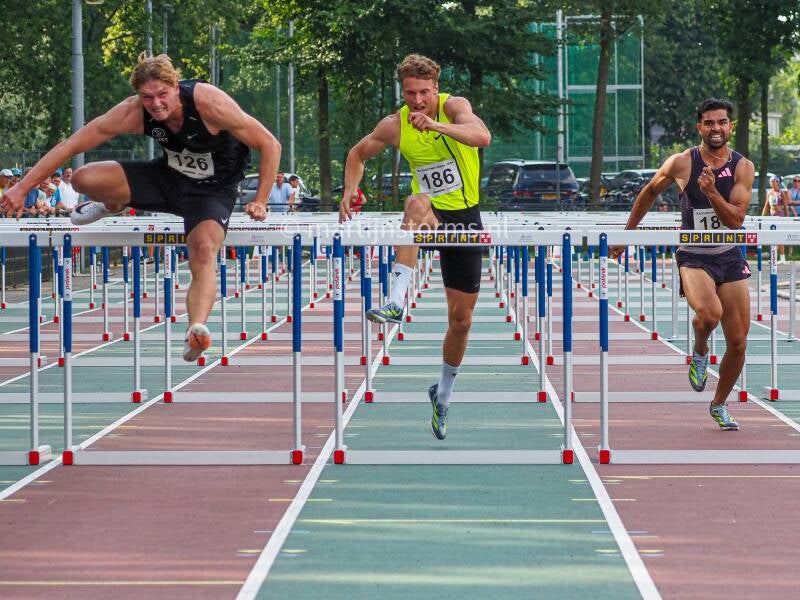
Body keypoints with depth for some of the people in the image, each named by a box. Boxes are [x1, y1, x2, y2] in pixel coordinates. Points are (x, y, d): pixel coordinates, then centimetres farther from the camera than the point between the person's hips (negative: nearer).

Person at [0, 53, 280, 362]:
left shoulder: (209, 104, -30)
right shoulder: (133, 112, -20)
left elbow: (270, 145, -20)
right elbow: (71, 145, -15)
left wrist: (260, 202, -19)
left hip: (212, 190, -4)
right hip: (168, 176, 4)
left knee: (204, 252, -35)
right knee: (83, 179, -15)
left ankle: (196, 330, -55)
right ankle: (114, 206, 22)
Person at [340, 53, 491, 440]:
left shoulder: (454, 106, -13)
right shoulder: (395, 126, -5)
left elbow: (482, 136, -33)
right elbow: (359, 153, 13)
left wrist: (437, 125, -46)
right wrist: (350, 189, -3)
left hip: (465, 218, 0)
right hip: (429, 218, 0)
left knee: (461, 318, 4)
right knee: (418, 202, -39)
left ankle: (443, 394, 28)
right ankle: (396, 302, -49)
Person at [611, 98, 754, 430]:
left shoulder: (743, 167, -2)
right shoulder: (682, 163, -5)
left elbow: (736, 220, -11)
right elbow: (649, 192, 12)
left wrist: (712, 193, -27)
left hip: (730, 257, 3)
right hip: (693, 257, -3)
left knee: (738, 342, 3)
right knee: (709, 313, -33)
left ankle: (719, 405, 26)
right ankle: (699, 351, 2)